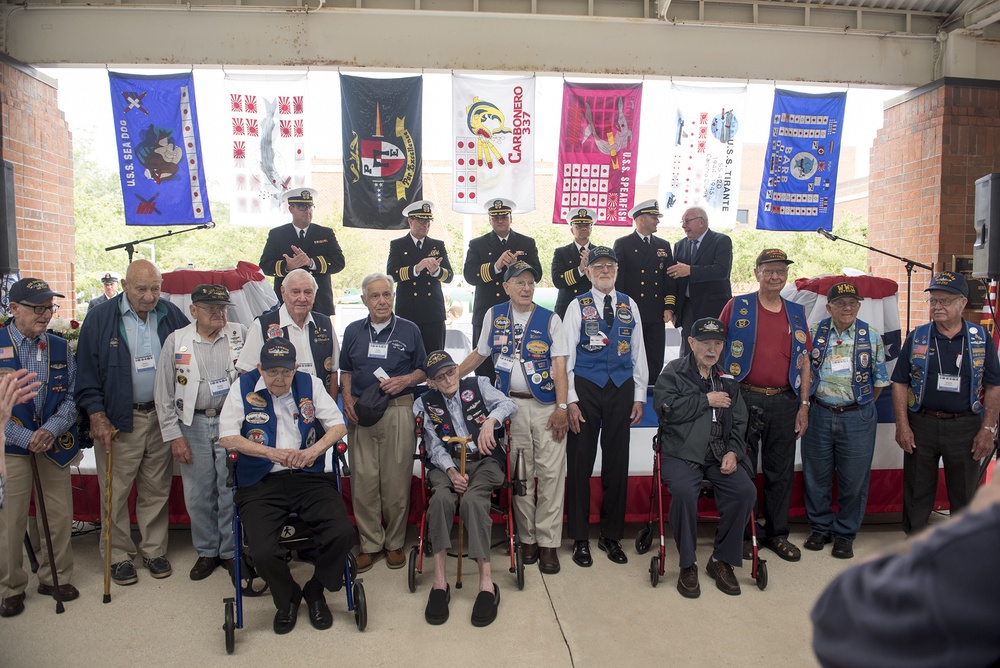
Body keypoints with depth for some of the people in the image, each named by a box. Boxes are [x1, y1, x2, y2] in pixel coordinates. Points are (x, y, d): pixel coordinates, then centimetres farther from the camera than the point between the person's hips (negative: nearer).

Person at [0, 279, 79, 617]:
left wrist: (51, 430, -11)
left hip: (55, 446, 3)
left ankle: (54, 578, 28)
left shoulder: (61, 347, 5)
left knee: (59, 516, 9)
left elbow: (72, 396, 5)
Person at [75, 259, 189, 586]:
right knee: (116, 491, 4)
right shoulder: (100, 319, -3)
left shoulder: (172, 316, 3)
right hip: (118, 420, -2)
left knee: (157, 490, 10)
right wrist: (97, 417, -8)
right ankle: (119, 555, 19)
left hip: (161, 417, 2)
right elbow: (87, 373, -2)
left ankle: (154, 550, 24)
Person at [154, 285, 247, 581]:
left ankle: (230, 550, 20)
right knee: (198, 495, 7)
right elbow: (164, 393, 3)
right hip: (193, 425, 1)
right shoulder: (176, 341, 1)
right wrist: (174, 435, -1)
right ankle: (206, 551, 25)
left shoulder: (240, 334, 2)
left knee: (231, 491, 3)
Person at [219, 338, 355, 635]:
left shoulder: (310, 384, 7)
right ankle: (287, 598, 14)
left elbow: (338, 425, 5)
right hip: (260, 484, -1)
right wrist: (272, 453, -14)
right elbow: (226, 437, -3)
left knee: (343, 534, -19)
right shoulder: (243, 387, 3)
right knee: (263, 552, -22)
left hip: (309, 477, 1)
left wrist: (313, 451, -14)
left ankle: (315, 592, 12)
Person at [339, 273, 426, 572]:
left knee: (397, 482, 1)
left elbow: (422, 370, 10)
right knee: (363, 481, 2)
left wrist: (405, 380, -10)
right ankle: (370, 544, 14)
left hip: (398, 411, -2)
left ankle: (395, 543, 16)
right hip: (360, 412, 2)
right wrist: (347, 399, 1)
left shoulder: (409, 330, 6)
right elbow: (345, 371, 17)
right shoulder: (353, 331, 12)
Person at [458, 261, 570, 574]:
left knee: (550, 473, -4)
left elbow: (560, 367, -2)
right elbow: (478, 355, 17)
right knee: (520, 475, 5)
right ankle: (527, 539, 17)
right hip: (511, 405, 2)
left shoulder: (550, 319, 3)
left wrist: (561, 408, -11)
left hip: (547, 406, -1)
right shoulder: (494, 316, 9)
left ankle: (548, 543, 4)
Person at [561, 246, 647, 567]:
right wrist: (570, 400, -8)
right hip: (585, 388, -2)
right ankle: (580, 539, 16)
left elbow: (638, 353, 11)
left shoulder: (629, 306, 10)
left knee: (617, 464, 8)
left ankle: (611, 536, 23)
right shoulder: (578, 306, 1)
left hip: (621, 390, 3)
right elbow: (567, 354, -2)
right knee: (580, 464, 2)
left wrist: (639, 397, 7)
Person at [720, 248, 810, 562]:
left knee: (781, 471, 10)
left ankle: (777, 534, 24)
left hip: (784, 402, 3)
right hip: (744, 399, -3)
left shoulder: (796, 312, 12)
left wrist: (804, 405, 8)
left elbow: (804, 360, 13)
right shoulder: (737, 307, 1)